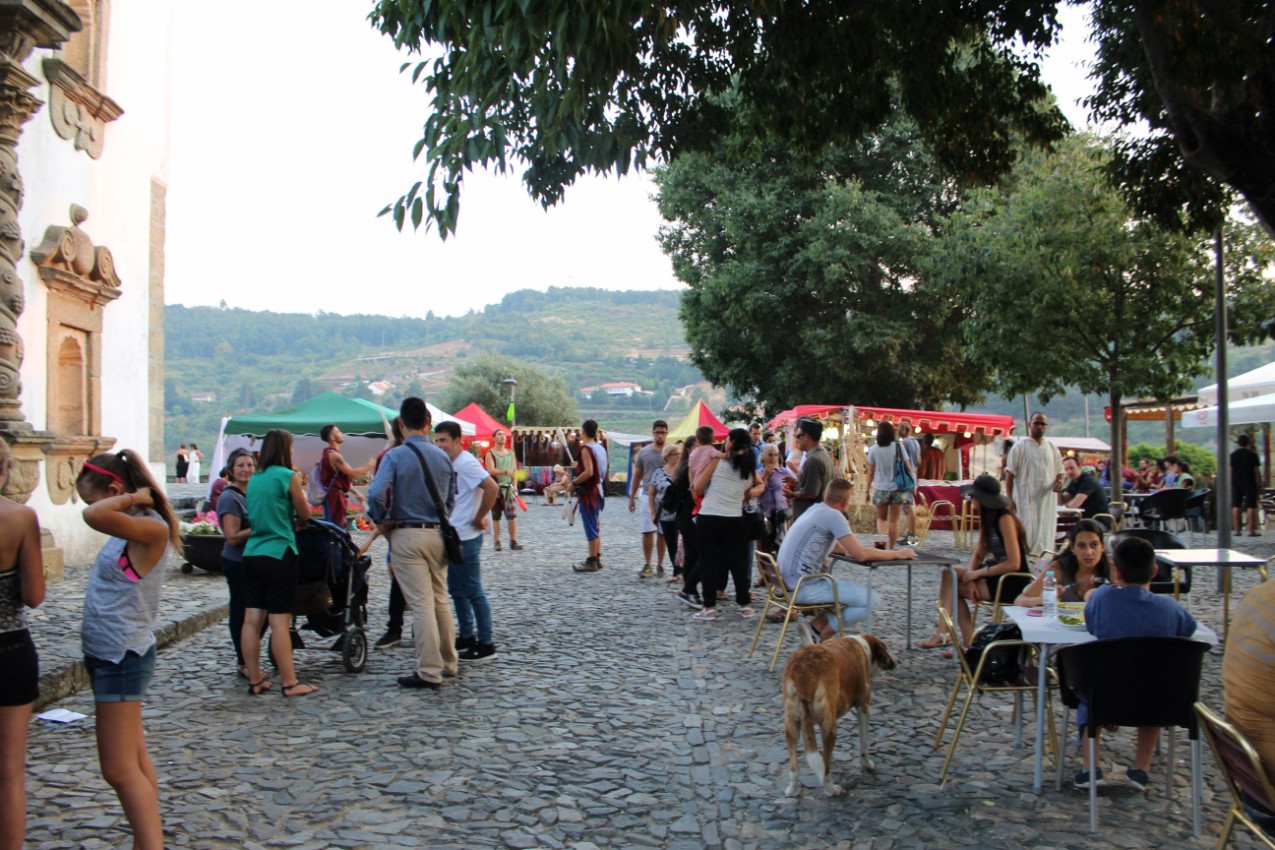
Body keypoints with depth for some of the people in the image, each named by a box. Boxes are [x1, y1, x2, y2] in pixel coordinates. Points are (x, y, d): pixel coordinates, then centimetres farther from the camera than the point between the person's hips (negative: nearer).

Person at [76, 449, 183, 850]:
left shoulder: (150, 528, -19)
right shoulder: (128, 528, 9)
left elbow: (94, 516, -35)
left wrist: (132, 497, -23)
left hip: (123, 658, -10)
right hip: (110, 654, 10)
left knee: (120, 770, -6)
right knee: (134, 761, 14)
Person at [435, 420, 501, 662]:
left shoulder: (465, 463, -17)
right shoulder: (450, 463, 11)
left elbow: (492, 488, -28)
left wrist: (479, 518, -20)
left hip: (466, 537, -10)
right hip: (452, 535, 10)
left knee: (473, 591, -3)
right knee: (457, 590, 17)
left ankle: (486, 645, 4)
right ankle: (466, 637, 29)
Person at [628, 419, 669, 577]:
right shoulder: (644, 452, 6)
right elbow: (637, 476, 11)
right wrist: (632, 497, 9)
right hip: (647, 495, 1)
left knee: (662, 533, 6)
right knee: (647, 531, -2)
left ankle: (660, 565, 15)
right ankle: (647, 565, 5)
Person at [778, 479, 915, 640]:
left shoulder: (815, 509, 13)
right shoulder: (833, 515, -14)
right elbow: (861, 555, -15)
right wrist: (896, 554, -3)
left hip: (789, 582, 10)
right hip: (804, 587, -10)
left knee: (850, 586, 24)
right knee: (871, 599, -9)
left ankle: (818, 625, 8)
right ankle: (822, 636, -1)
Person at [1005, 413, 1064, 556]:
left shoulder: (1052, 448, 14)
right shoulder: (1020, 447, 0)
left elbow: (1059, 471, 20)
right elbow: (1010, 475, -3)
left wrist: (1059, 481, -5)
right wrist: (1010, 500, -10)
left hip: (1047, 500, 4)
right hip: (1026, 500, -4)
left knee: (1045, 538, 4)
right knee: (1026, 538, -8)